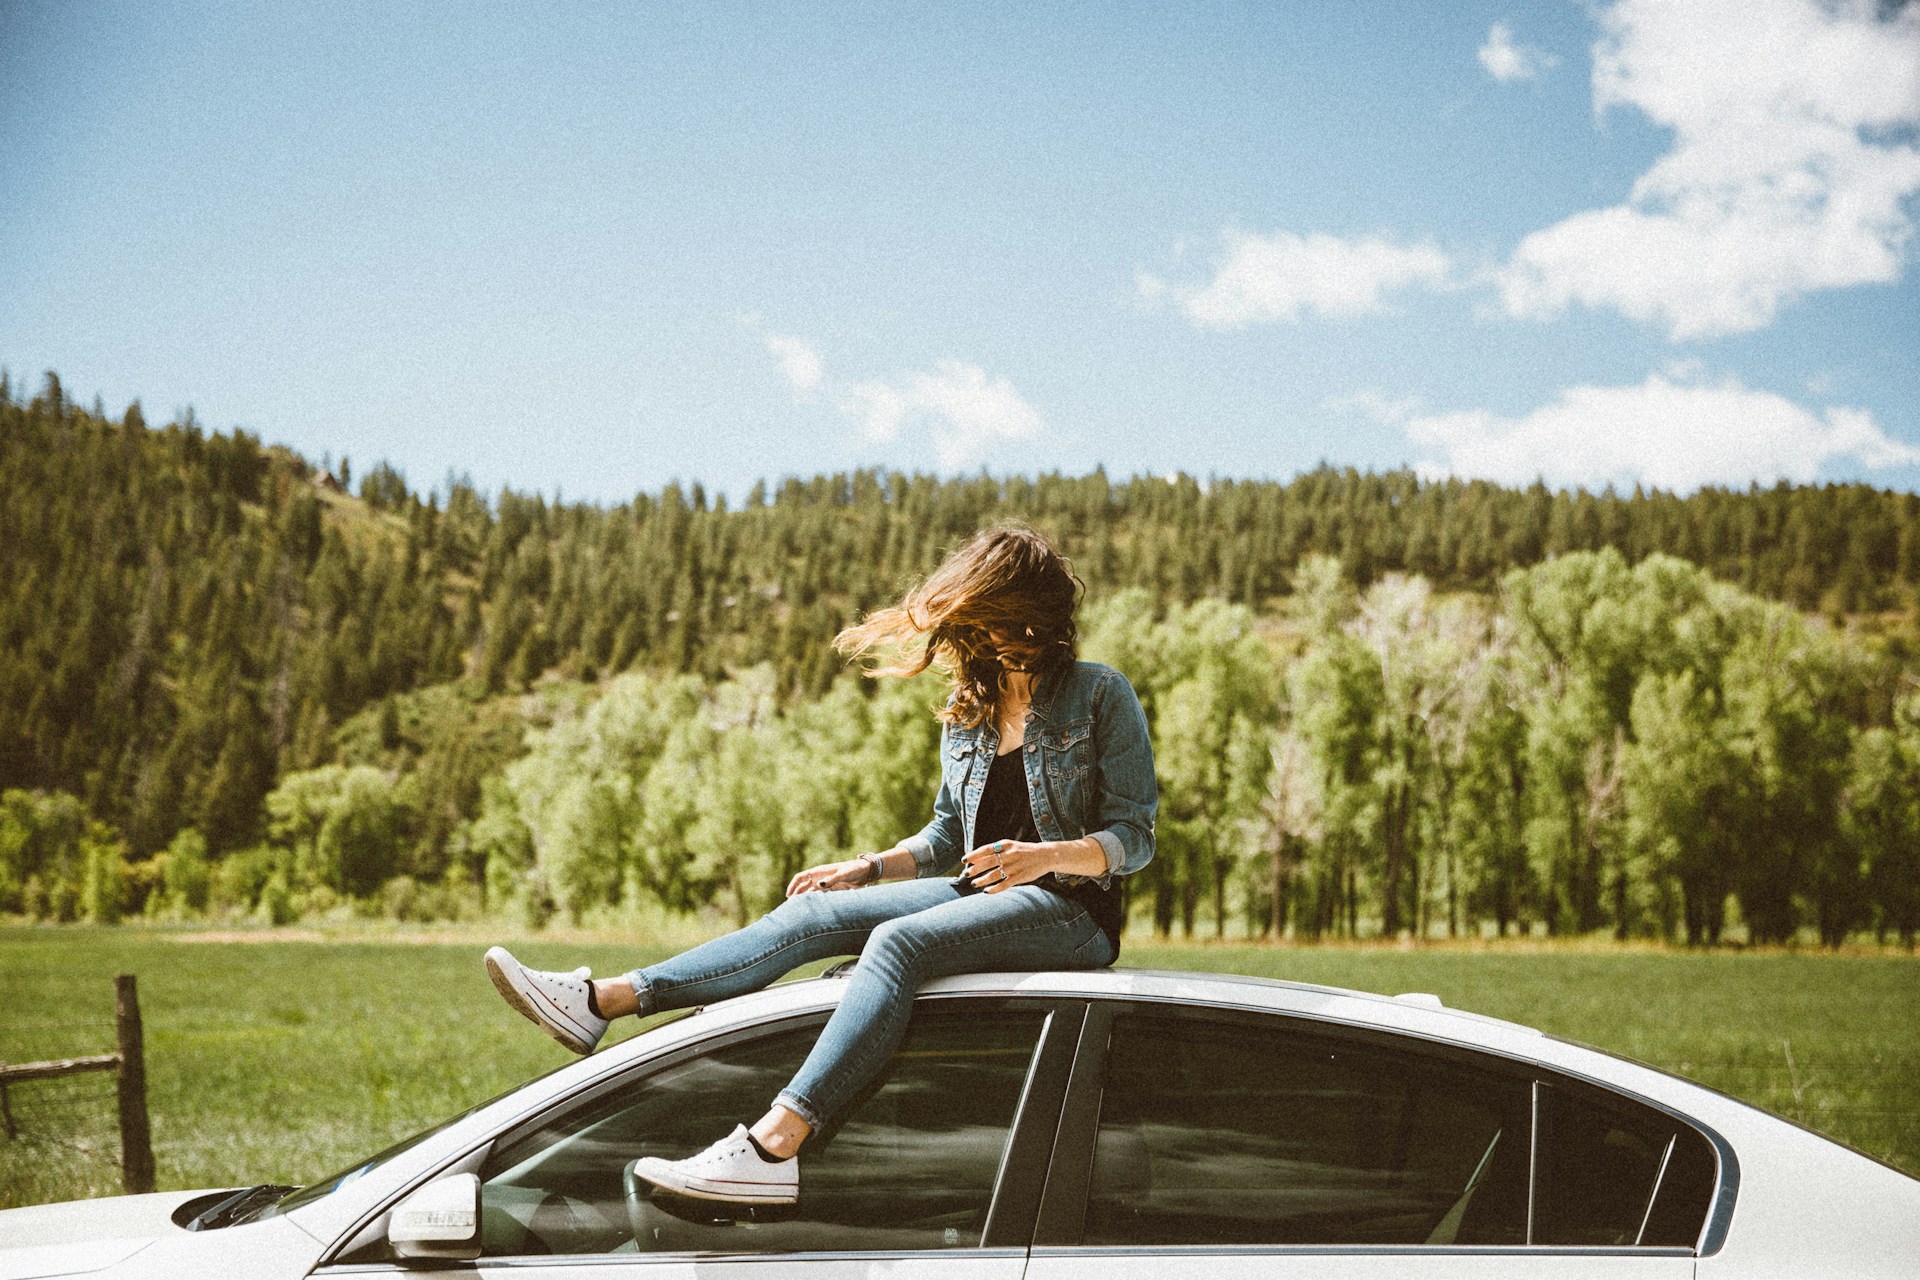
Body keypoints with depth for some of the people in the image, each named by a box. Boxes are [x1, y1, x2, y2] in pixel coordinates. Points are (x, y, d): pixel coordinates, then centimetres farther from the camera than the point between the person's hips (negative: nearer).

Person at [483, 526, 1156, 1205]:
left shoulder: (1101, 695, -4)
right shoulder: (967, 709, 15)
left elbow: (1134, 837, -8)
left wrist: (1047, 856, -25)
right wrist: (869, 868, 7)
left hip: (1067, 907, -7)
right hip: (979, 893, 7)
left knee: (898, 940, -33)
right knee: (814, 912, -13)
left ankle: (772, 1148, -48)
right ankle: (602, 1000, -20)